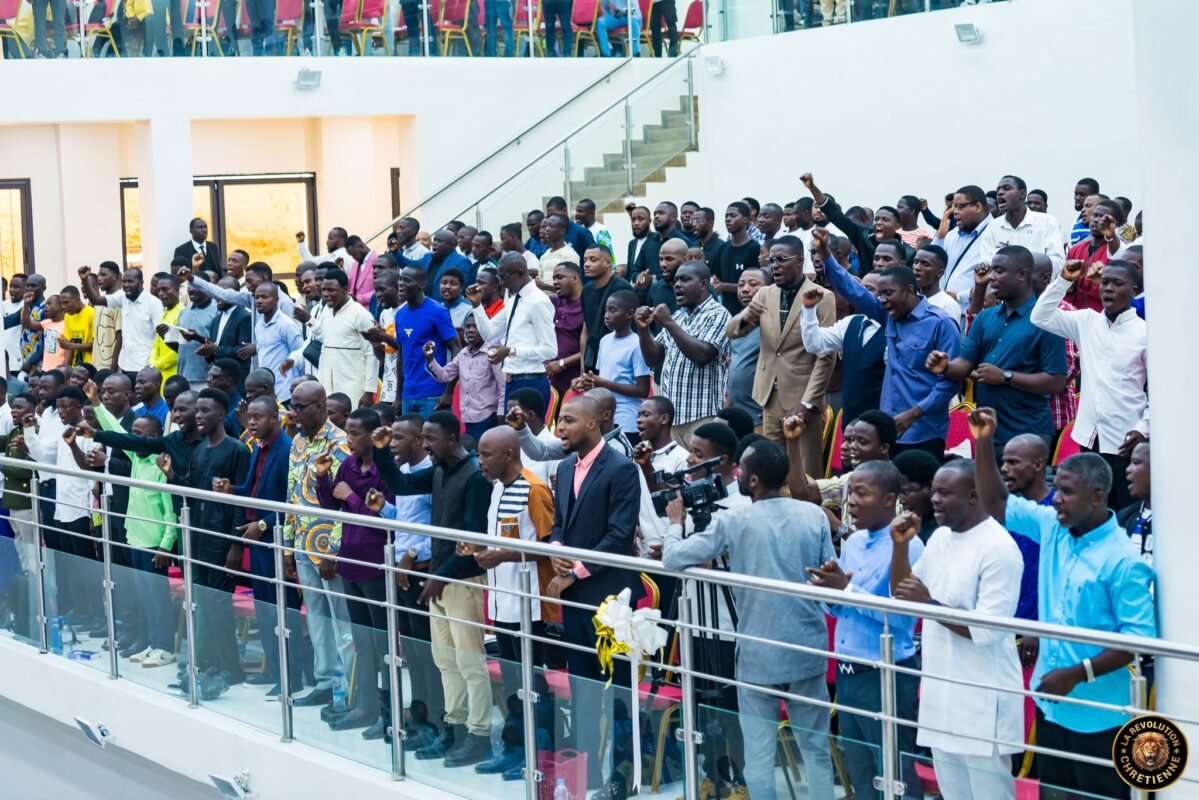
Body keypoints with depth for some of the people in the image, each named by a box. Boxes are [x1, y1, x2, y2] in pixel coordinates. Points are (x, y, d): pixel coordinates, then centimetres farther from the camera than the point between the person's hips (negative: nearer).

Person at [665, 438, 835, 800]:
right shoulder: (814, 515, -2)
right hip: (808, 649, 3)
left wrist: (676, 521, 11)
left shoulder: (733, 522, -11)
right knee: (816, 749, 13)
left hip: (758, 654, -3)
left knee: (759, 755, 6)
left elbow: (672, 559, -8)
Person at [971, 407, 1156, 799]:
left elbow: (1139, 637, -20)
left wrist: (1078, 674, -21)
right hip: (1050, 703, 7)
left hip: (1097, 715, -7)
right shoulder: (1051, 527, 0)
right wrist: (984, 444, -5)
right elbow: (996, 504, 8)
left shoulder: (1123, 561, -19)